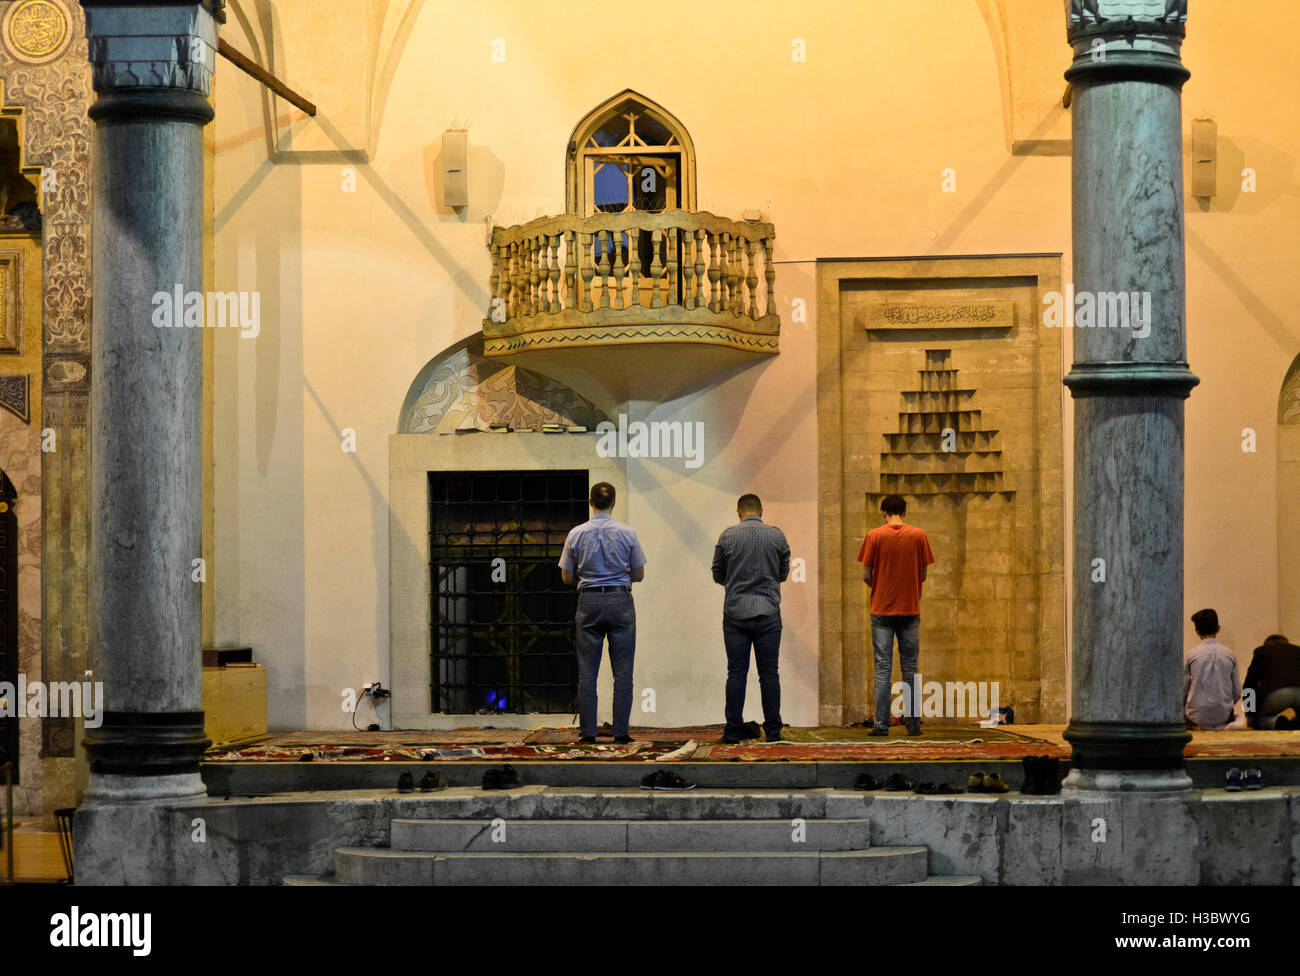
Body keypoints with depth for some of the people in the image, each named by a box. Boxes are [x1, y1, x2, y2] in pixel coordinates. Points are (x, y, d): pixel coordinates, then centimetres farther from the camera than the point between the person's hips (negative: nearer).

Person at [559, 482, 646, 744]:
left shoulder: (576, 534, -2)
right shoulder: (626, 533, -4)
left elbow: (567, 577, 5)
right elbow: (639, 574, 4)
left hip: (589, 602, 1)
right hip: (621, 600, -1)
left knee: (587, 671, 5)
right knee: (622, 671, 3)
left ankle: (589, 731, 3)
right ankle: (621, 732, 0)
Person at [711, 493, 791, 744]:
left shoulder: (728, 536, -1)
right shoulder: (777, 536, 1)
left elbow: (718, 575, 8)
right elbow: (783, 573, 12)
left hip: (736, 612, -1)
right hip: (768, 613, 1)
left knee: (736, 673, 1)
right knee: (769, 673, 4)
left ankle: (733, 730, 1)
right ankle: (773, 731, 3)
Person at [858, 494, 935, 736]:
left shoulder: (874, 536, -3)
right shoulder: (919, 536, 0)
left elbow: (866, 576, -4)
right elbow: (922, 575, 3)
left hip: (882, 609, -1)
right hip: (910, 608, 1)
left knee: (883, 668, 1)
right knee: (910, 668, 7)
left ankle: (881, 724, -3)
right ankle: (913, 723, 7)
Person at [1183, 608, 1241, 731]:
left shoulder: (1190, 655, -7)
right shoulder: (1230, 655, -1)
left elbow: (1183, 690, -1)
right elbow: (1237, 692, 5)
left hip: (1197, 716, -3)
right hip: (1223, 714, 3)